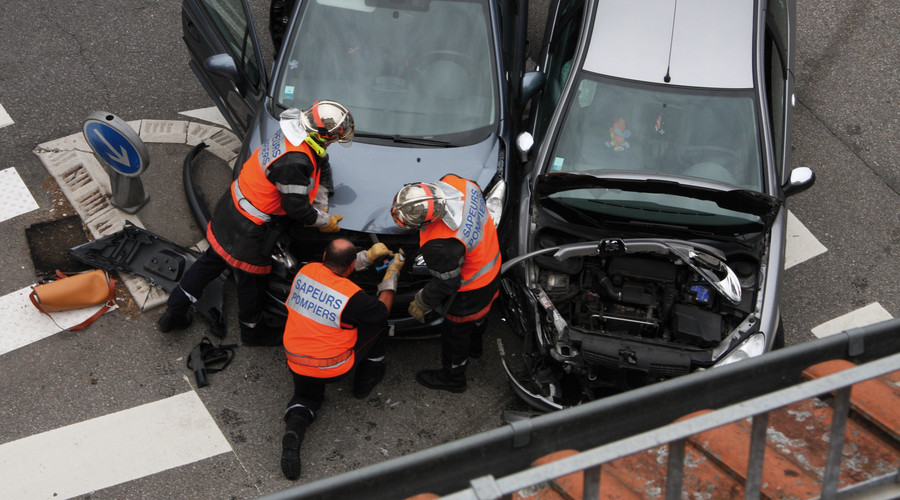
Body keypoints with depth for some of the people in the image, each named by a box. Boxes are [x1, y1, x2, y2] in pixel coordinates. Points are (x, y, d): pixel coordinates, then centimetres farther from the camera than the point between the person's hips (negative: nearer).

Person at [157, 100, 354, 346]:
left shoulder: (294, 129, -6)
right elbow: (297, 207, -24)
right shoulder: (295, 162, -35)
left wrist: (321, 205, 12)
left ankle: (174, 312, 38)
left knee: (212, 260, 25)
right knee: (252, 280, 17)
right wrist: (324, 221, -6)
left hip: (232, 206, 9)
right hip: (248, 230, -9)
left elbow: (321, 164, 11)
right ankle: (252, 330, 42)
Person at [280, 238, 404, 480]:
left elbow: (332, 270, 16)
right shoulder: (352, 296, -23)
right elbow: (383, 309, -3)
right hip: (334, 369, -4)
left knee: (306, 398, 29)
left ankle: (294, 430, -7)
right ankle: (366, 380, 30)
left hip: (296, 364, 4)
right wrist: (392, 273, 9)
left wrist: (368, 256, 16)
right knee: (376, 319, 12)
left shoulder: (306, 271, -9)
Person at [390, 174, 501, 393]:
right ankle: (474, 346, 65)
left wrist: (421, 303, -8)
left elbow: (446, 283, -26)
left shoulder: (440, 245, -44)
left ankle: (452, 378, 45)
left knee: (456, 332, 20)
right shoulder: (455, 184, -24)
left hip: (470, 289, -8)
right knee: (477, 316, 36)